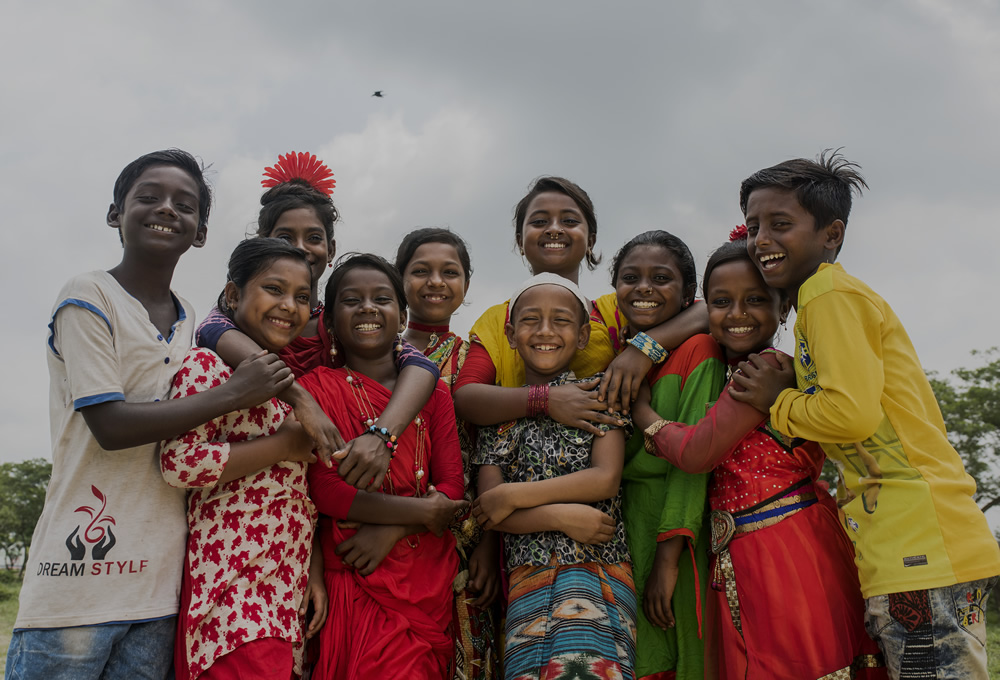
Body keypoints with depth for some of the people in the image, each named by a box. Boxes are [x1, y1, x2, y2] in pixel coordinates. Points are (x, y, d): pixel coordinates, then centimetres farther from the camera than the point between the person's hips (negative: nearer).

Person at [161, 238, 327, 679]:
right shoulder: (209, 364, -5)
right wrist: (285, 446, -12)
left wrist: (314, 569, 11)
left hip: (288, 590, 8)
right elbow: (179, 462, -20)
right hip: (235, 589, -7)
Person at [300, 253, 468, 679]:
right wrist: (423, 510, -10)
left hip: (429, 577, 3)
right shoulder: (317, 387, 1)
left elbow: (452, 488, 3)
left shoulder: (432, 392, 11)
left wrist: (390, 531, -13)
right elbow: (325, 489, -9)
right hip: (356, 580, -3)